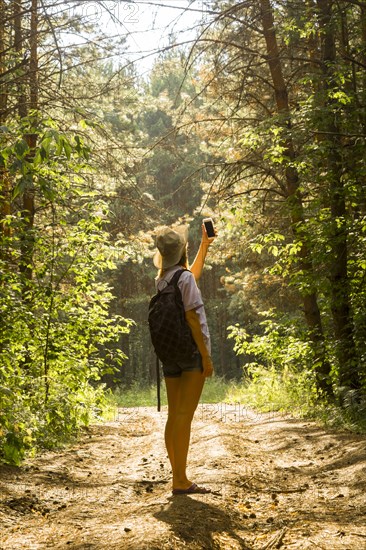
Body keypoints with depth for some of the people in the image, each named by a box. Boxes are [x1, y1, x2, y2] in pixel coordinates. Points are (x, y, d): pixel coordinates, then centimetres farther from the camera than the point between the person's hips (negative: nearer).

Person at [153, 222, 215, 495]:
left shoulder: (163, 279, 14)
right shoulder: (184, 277, -10)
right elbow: (192, 319, -15)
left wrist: (205, 244, 38)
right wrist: (206, 355, -14)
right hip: (191, 351, -8)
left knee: (174, 416, 8)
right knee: (184, 416, -9)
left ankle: (178, 477, 12)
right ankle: (181, 481, -9)